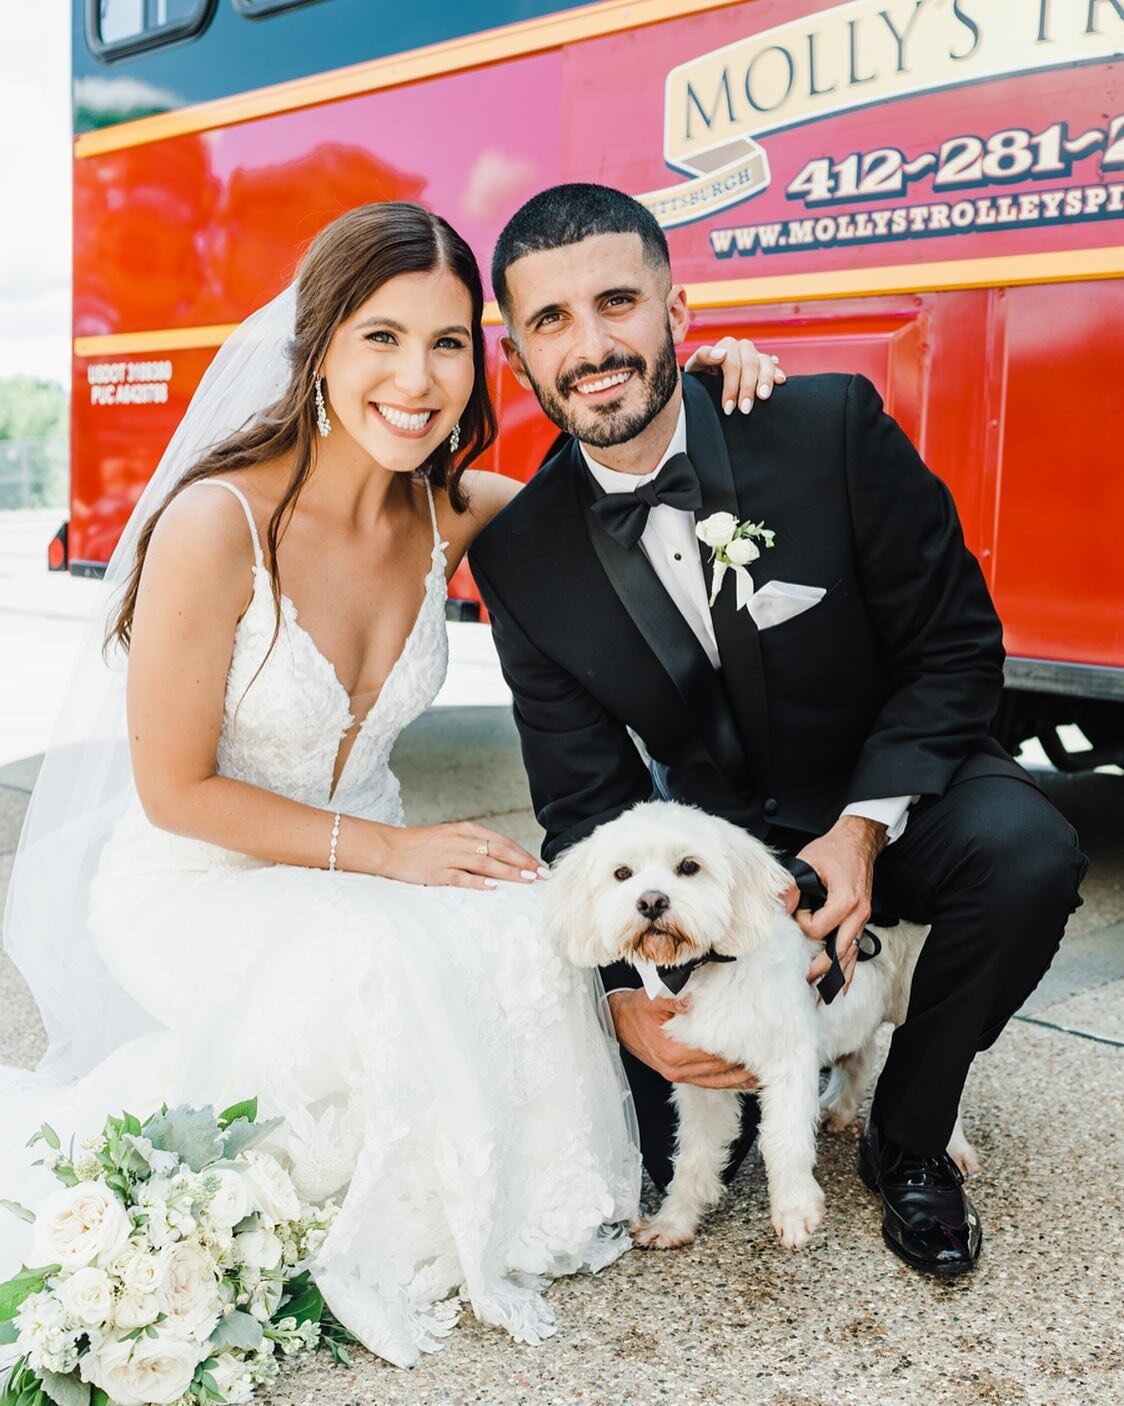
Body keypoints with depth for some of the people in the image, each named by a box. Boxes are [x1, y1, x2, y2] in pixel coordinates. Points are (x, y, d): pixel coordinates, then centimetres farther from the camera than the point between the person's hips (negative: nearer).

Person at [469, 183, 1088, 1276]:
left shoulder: (832, 427, -19)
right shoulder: (522, 557, -13)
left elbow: (957, 645, -12)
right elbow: (585, 804, -10)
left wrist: (865, 826, -25)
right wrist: (625, 991, -23)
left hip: (888, 793, 0)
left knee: (1027, 852, -33)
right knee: (658, 1152, -10)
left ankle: (907, 1140, -6)